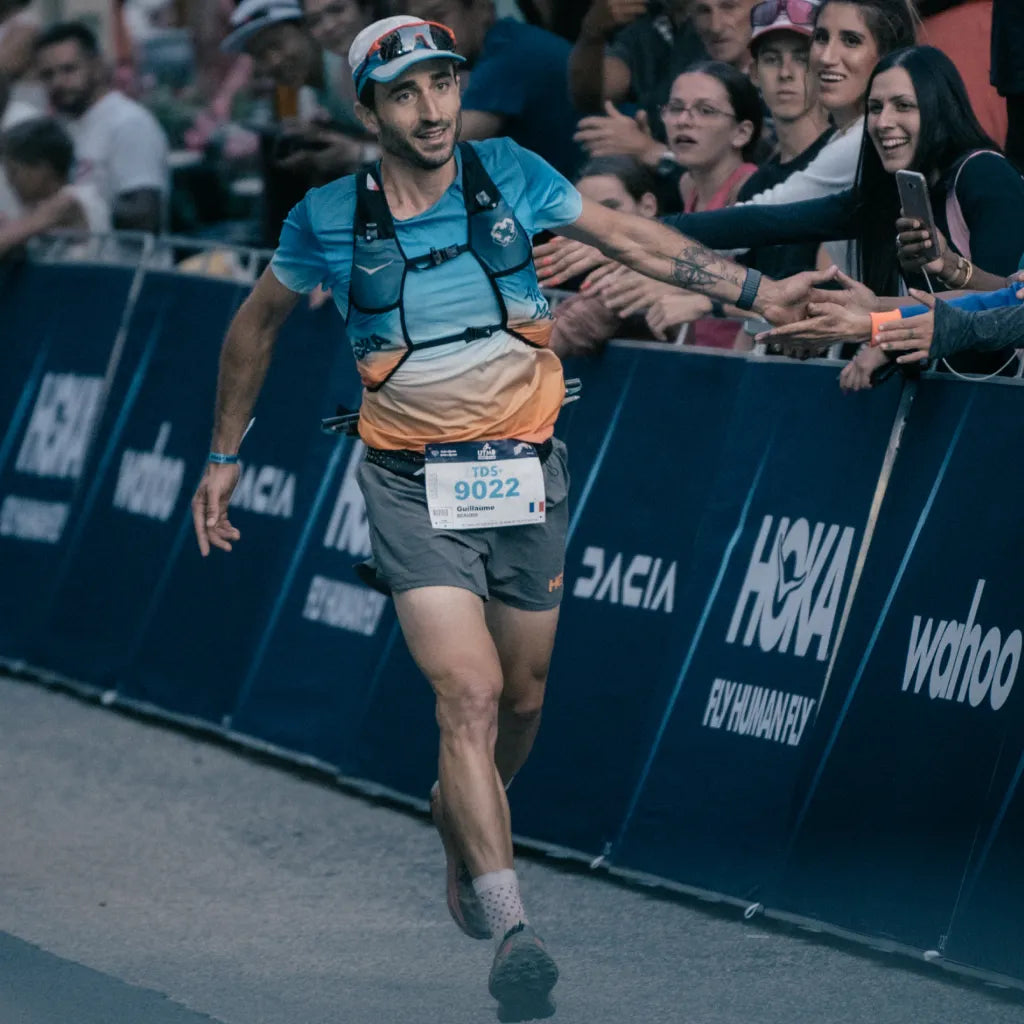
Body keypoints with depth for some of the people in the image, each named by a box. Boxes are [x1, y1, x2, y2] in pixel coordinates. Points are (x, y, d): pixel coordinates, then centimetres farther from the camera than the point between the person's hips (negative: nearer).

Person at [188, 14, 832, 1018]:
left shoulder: (508, 175, -2)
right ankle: (509, 927, -24)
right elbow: (255, 325, 11)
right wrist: (223, 459, 15)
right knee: (470, 693, -19)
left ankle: (459, 824, 46)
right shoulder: (328, 219, -6)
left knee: (520, 700, 14)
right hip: (412, 483, -3)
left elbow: (630, 237, 7)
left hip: (523, 471, 3)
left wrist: (754, 291, 1)